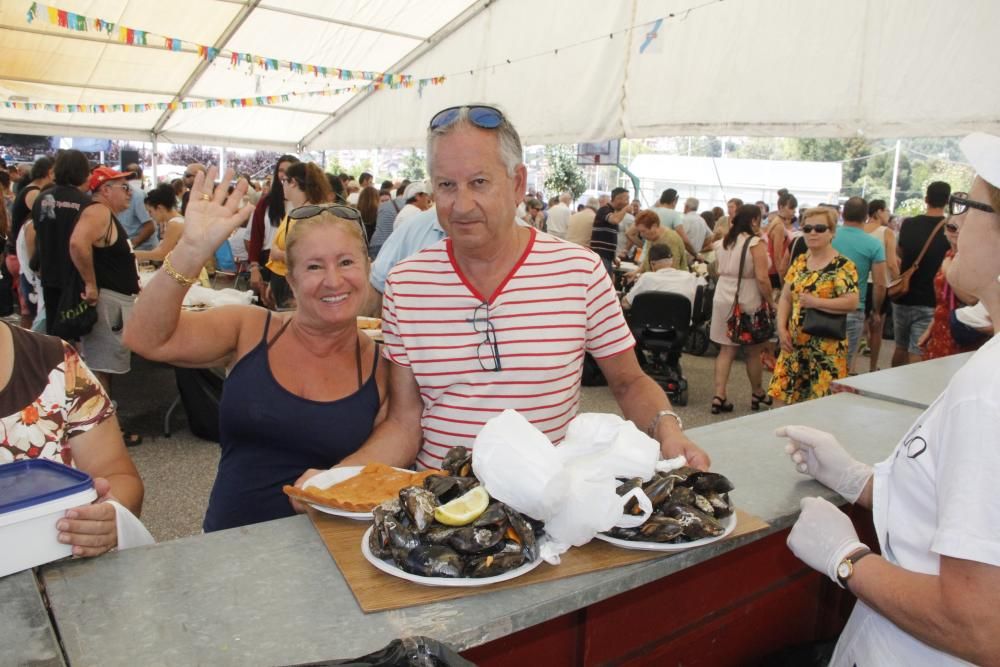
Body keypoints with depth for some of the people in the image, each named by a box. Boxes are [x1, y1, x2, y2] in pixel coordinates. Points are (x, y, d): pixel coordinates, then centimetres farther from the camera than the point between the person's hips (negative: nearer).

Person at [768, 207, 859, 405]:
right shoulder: (799, 262, 11)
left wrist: (815, 302, -17)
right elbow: (786, 298, 11)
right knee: (789, 397, 7)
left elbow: (852, 302, -16)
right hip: (795, 343, 6)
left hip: (826, 345, -5)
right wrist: (781, 328, -1)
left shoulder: (843, 266, -7)